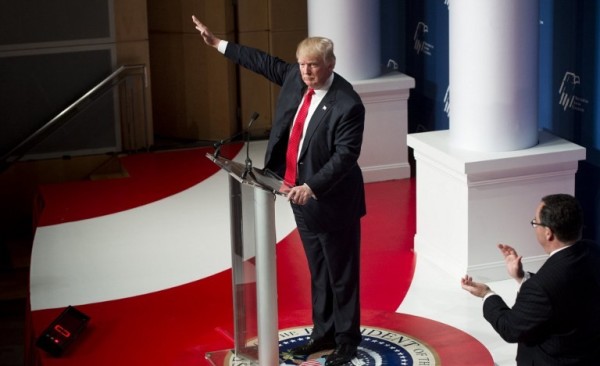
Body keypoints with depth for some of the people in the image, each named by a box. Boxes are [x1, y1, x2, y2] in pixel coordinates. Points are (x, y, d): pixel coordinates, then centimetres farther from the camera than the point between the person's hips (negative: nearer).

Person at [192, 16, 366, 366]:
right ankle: (324, 332, 32)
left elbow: (346, 155, -27)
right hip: (301, 195, 8)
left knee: (342, 273, 6)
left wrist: (312, 187, -36)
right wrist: (218, 43, 18)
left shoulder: (347, 105, -24)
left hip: (332, 200, -8)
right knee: (318, 271, 19)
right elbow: (265, 62, 14)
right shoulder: (295, 77, -1)